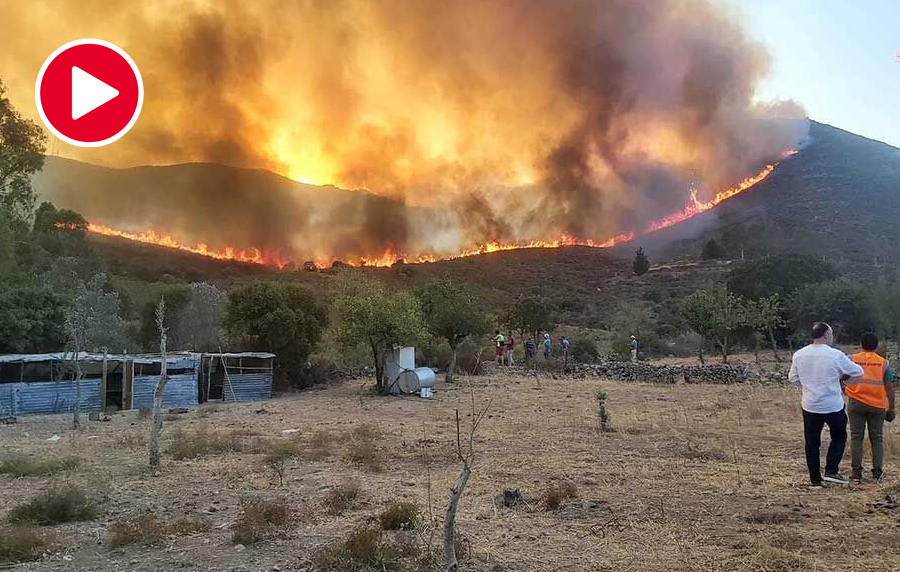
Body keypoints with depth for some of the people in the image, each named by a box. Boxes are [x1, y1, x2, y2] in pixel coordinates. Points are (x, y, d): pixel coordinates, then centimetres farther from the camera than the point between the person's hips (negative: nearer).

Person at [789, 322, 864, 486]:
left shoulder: (798, 355, -4)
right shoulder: (836, 355, -15)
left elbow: (793, 378, 7)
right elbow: (858, 372, -3)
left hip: (810, 405, 3)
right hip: (833, 406, -3)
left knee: (812, 442, 11)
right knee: (839, 437, 20)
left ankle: (815, 479, 16)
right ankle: (831, 471, 11)